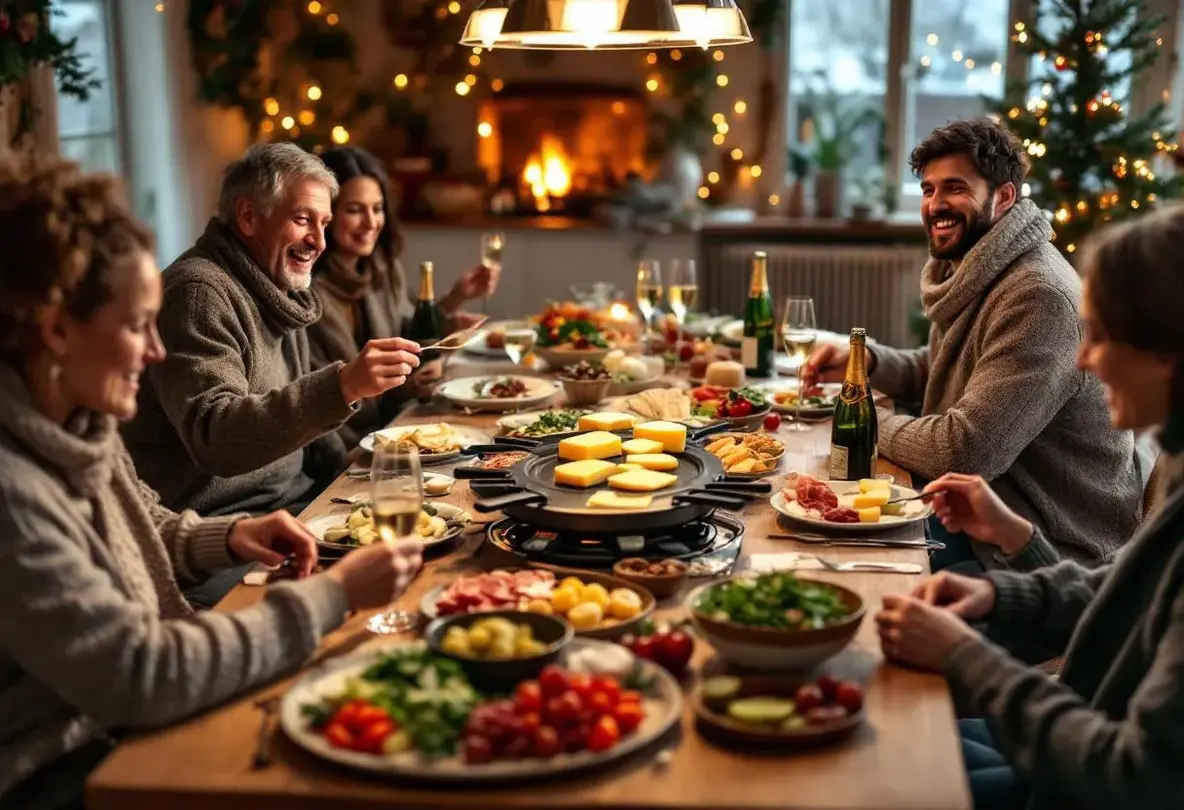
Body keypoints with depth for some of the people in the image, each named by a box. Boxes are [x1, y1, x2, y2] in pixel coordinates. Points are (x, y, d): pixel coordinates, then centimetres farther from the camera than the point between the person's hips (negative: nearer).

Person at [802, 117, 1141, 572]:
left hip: (1052, 553, -9)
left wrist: (876, 425, -9)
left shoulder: (1038, 297, -25)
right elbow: (939, 369, 24)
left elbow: (966, 452, -28)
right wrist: (865, 361, 4)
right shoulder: (969, 275, 7)